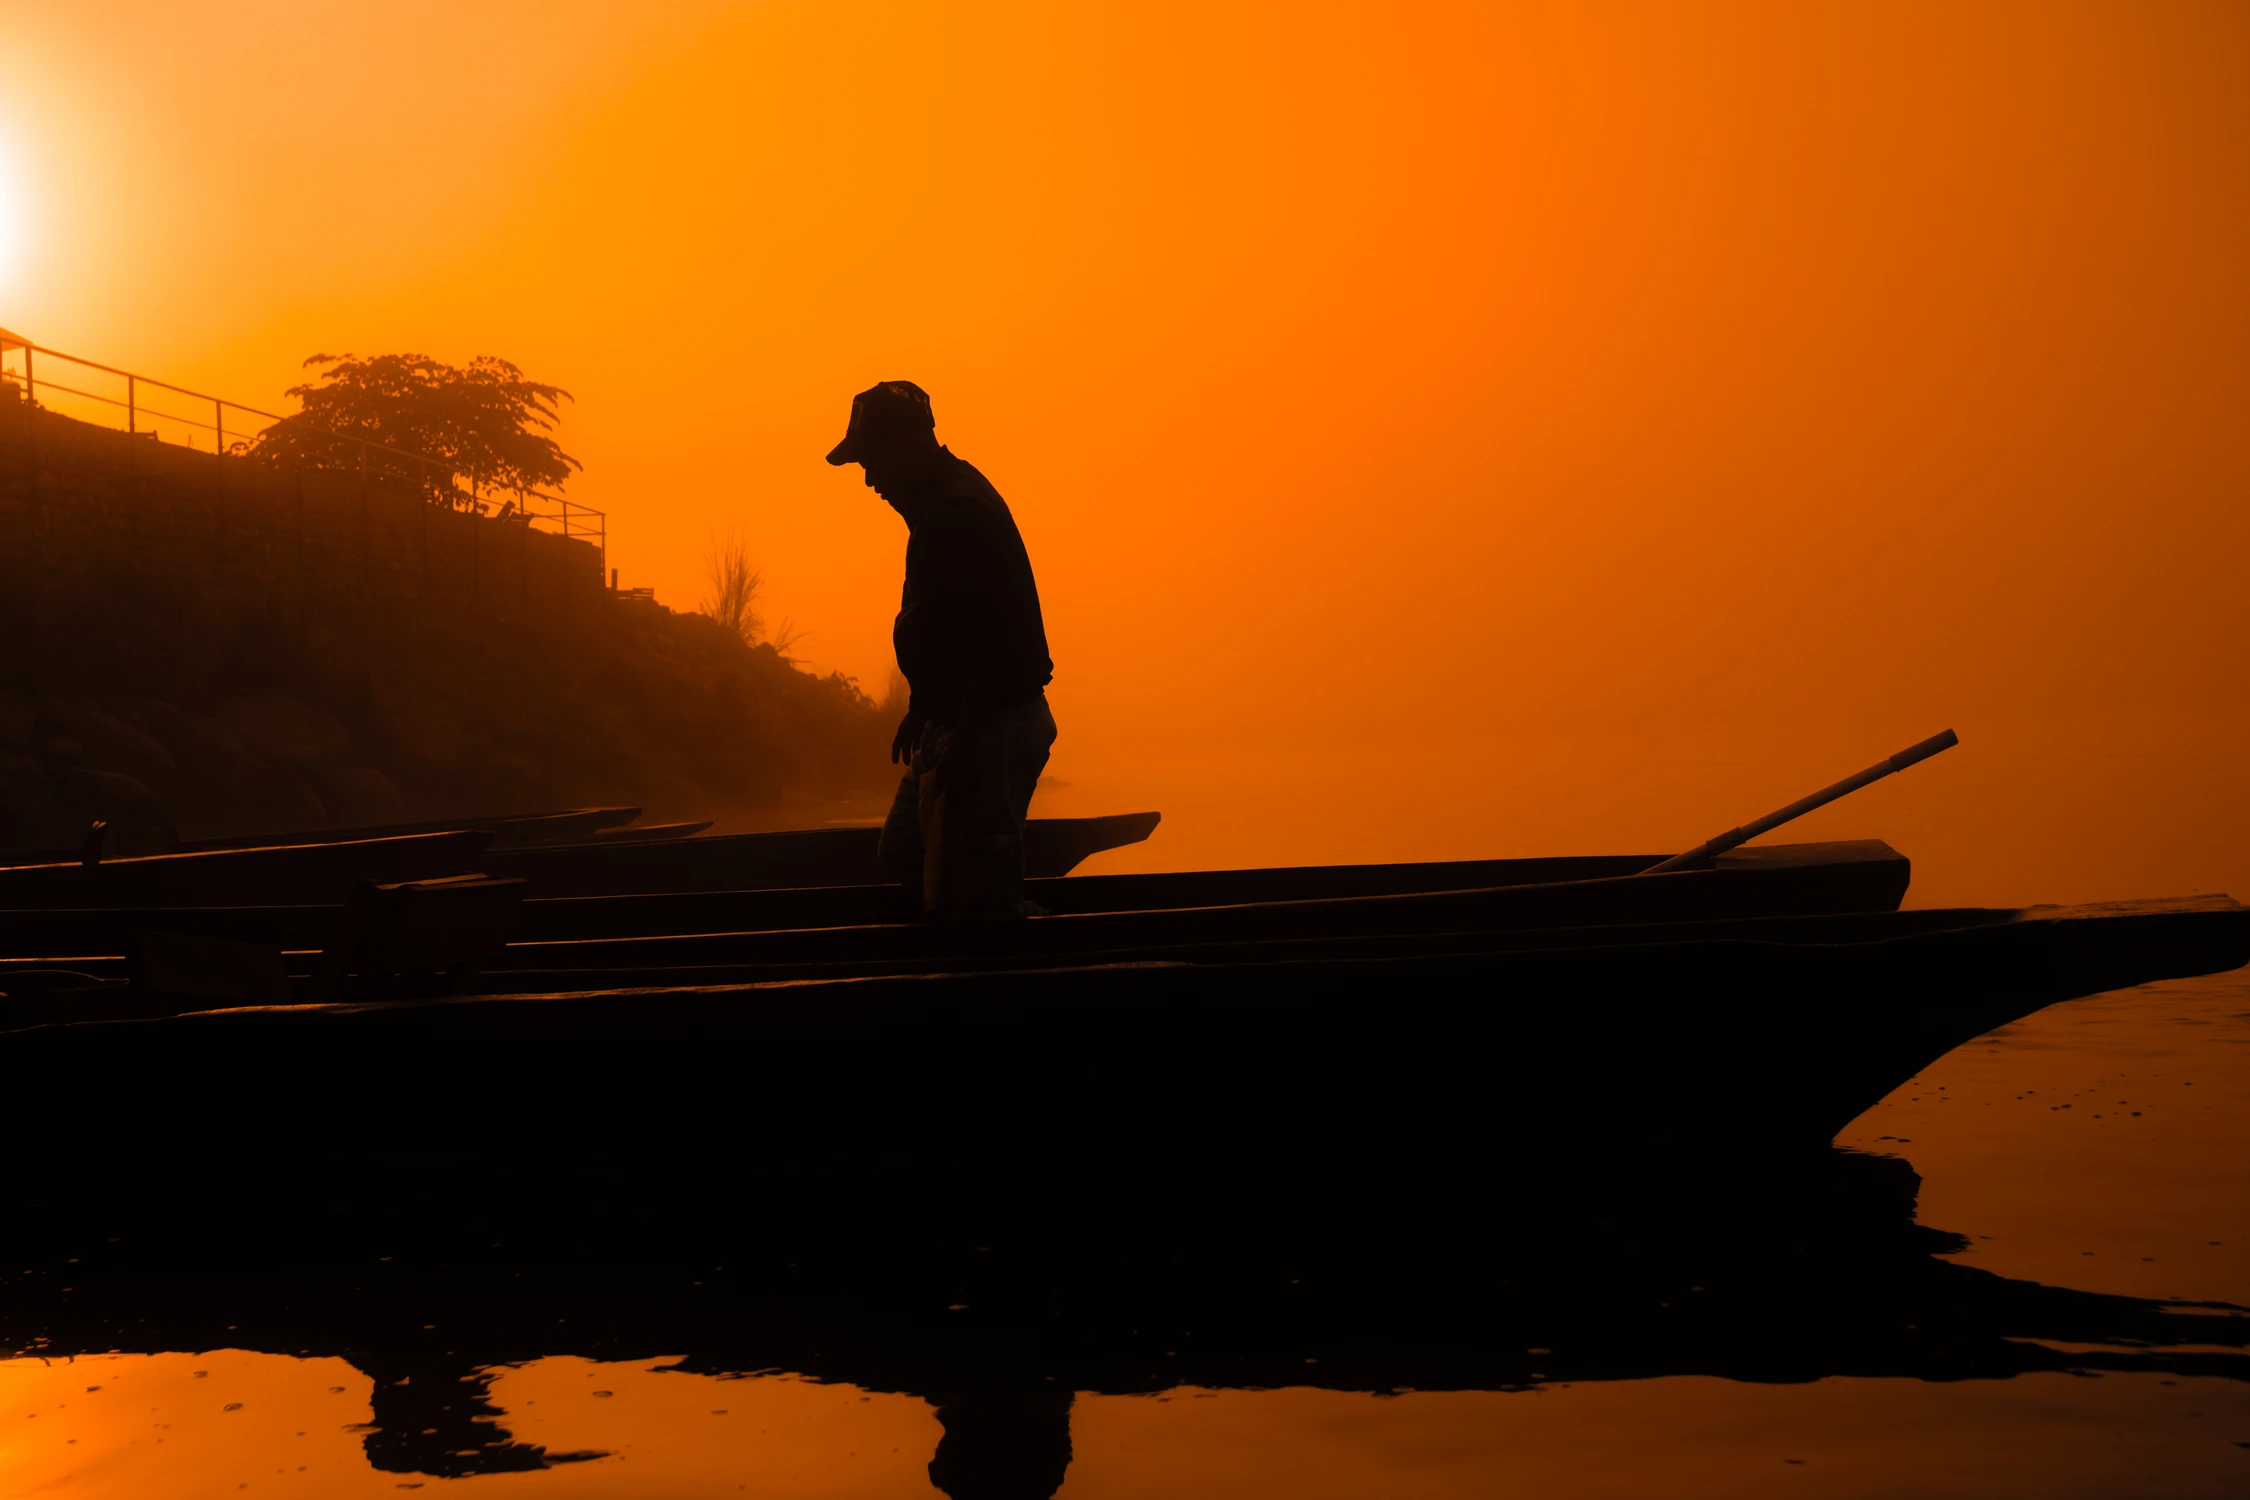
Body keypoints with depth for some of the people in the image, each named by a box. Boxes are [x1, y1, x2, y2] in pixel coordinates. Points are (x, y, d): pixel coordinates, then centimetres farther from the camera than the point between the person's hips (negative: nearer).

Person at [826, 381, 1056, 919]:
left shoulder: (963, 512, -20)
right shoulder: (939, 506, 12)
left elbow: (989, 644, -26)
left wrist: (964, 741, -26)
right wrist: (922, 708, 24)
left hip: (994, 727, -11)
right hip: (955, 721, 11)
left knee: (980, 895, -6)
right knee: (902, 850, 19)